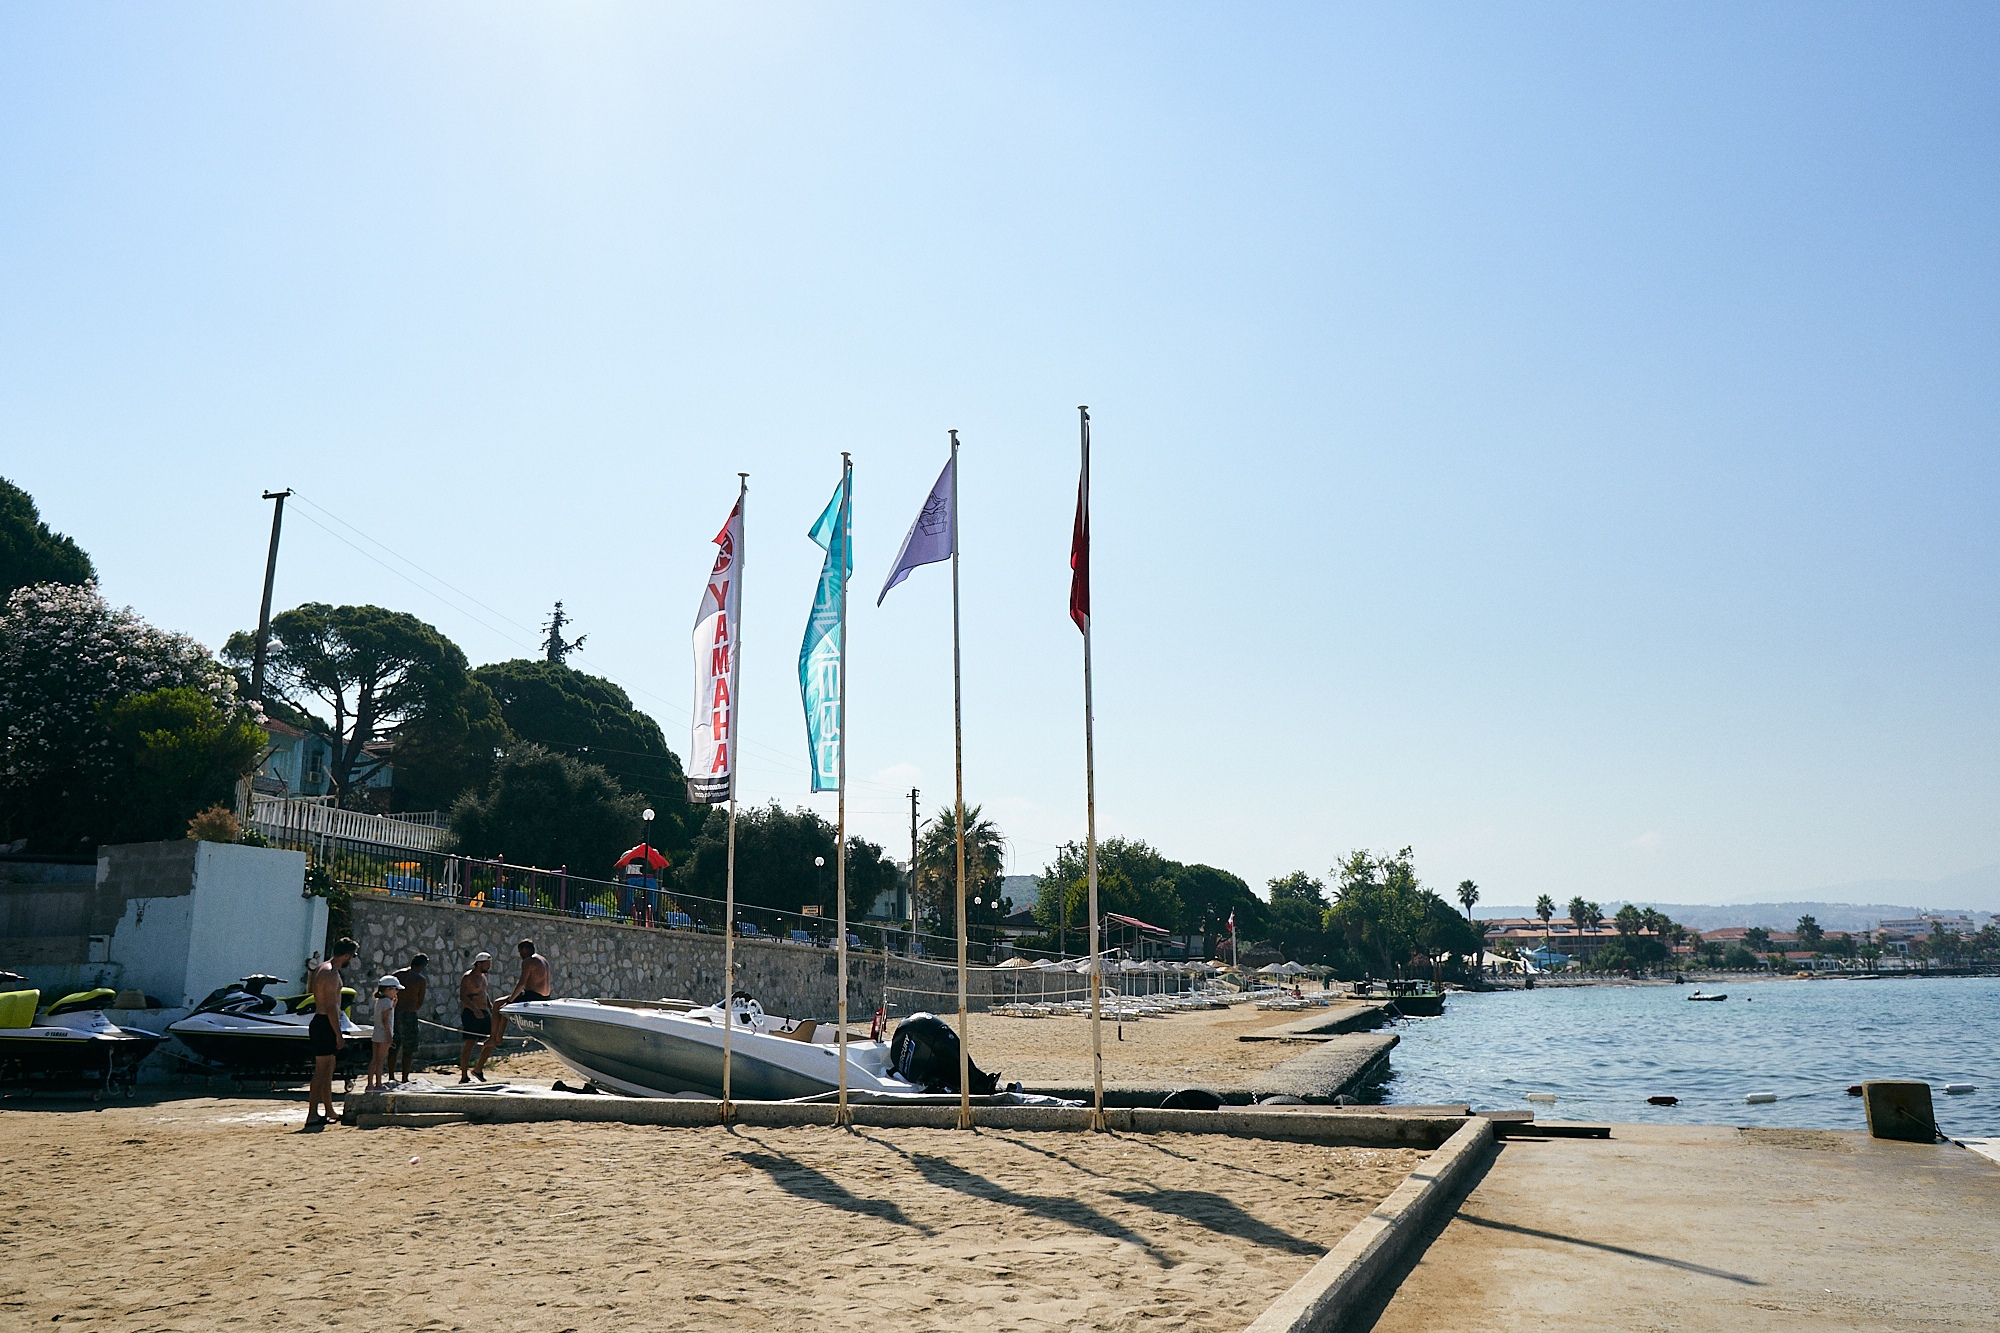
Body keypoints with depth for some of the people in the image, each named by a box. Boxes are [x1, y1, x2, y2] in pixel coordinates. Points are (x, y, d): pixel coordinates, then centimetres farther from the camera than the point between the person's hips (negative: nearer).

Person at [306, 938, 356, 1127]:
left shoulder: (321, 969, 16)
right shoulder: (331, 974, -16)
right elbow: (330, 1007, -21)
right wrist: (338, 1035, -20)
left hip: (320, 1022, 10)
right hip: (325, 1025, -10)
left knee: (327, 1070, 15)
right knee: (321, 1071, -9)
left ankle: (330, 1112, 22)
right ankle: (312, 1116, -9)